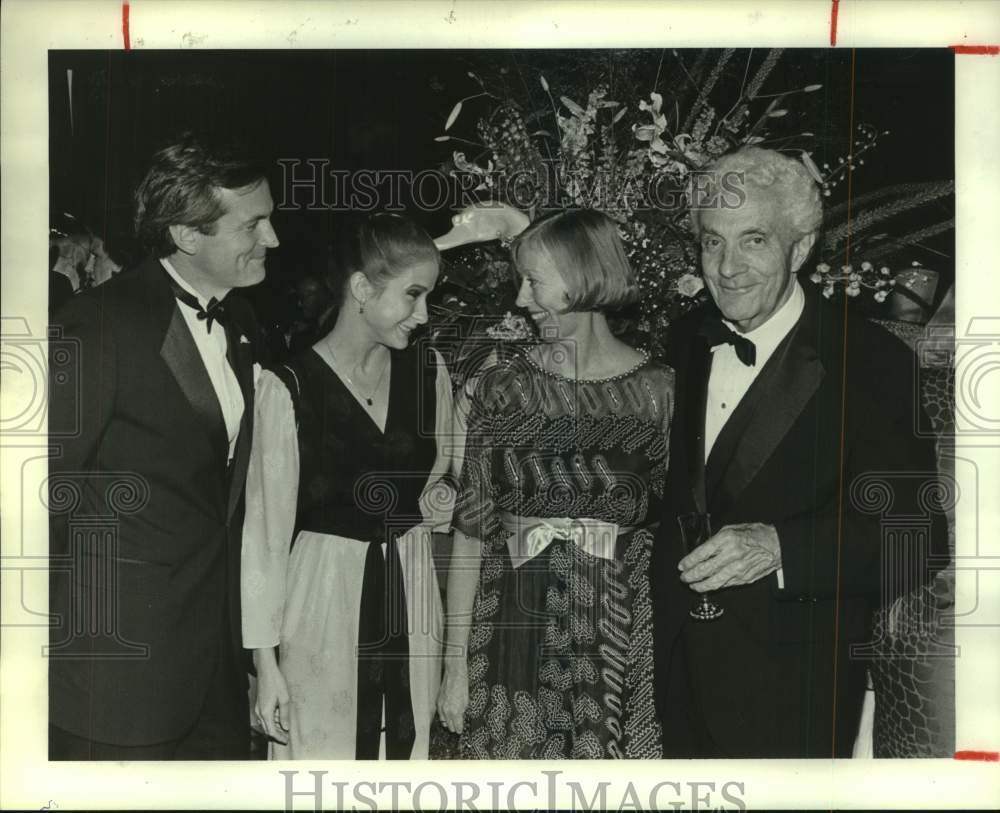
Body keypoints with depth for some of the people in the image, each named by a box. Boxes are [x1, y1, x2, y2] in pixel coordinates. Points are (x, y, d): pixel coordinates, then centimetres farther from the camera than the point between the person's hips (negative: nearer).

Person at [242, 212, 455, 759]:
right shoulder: (288, 388, -14)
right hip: (323, 598, -4)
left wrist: (439, 502, -4)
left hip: (411, 595, 4)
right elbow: (266, 529, -10)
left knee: (408, 748, 12)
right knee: (324, 753, 5)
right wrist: (265, 659, -9)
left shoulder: (428, 370, 2)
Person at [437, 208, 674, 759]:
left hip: (624, 645, -1)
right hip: (515, 629, 1)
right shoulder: (499, 385, 2)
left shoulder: (659, 393, -2)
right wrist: (456, 660, -1)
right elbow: (470, 528, 1)